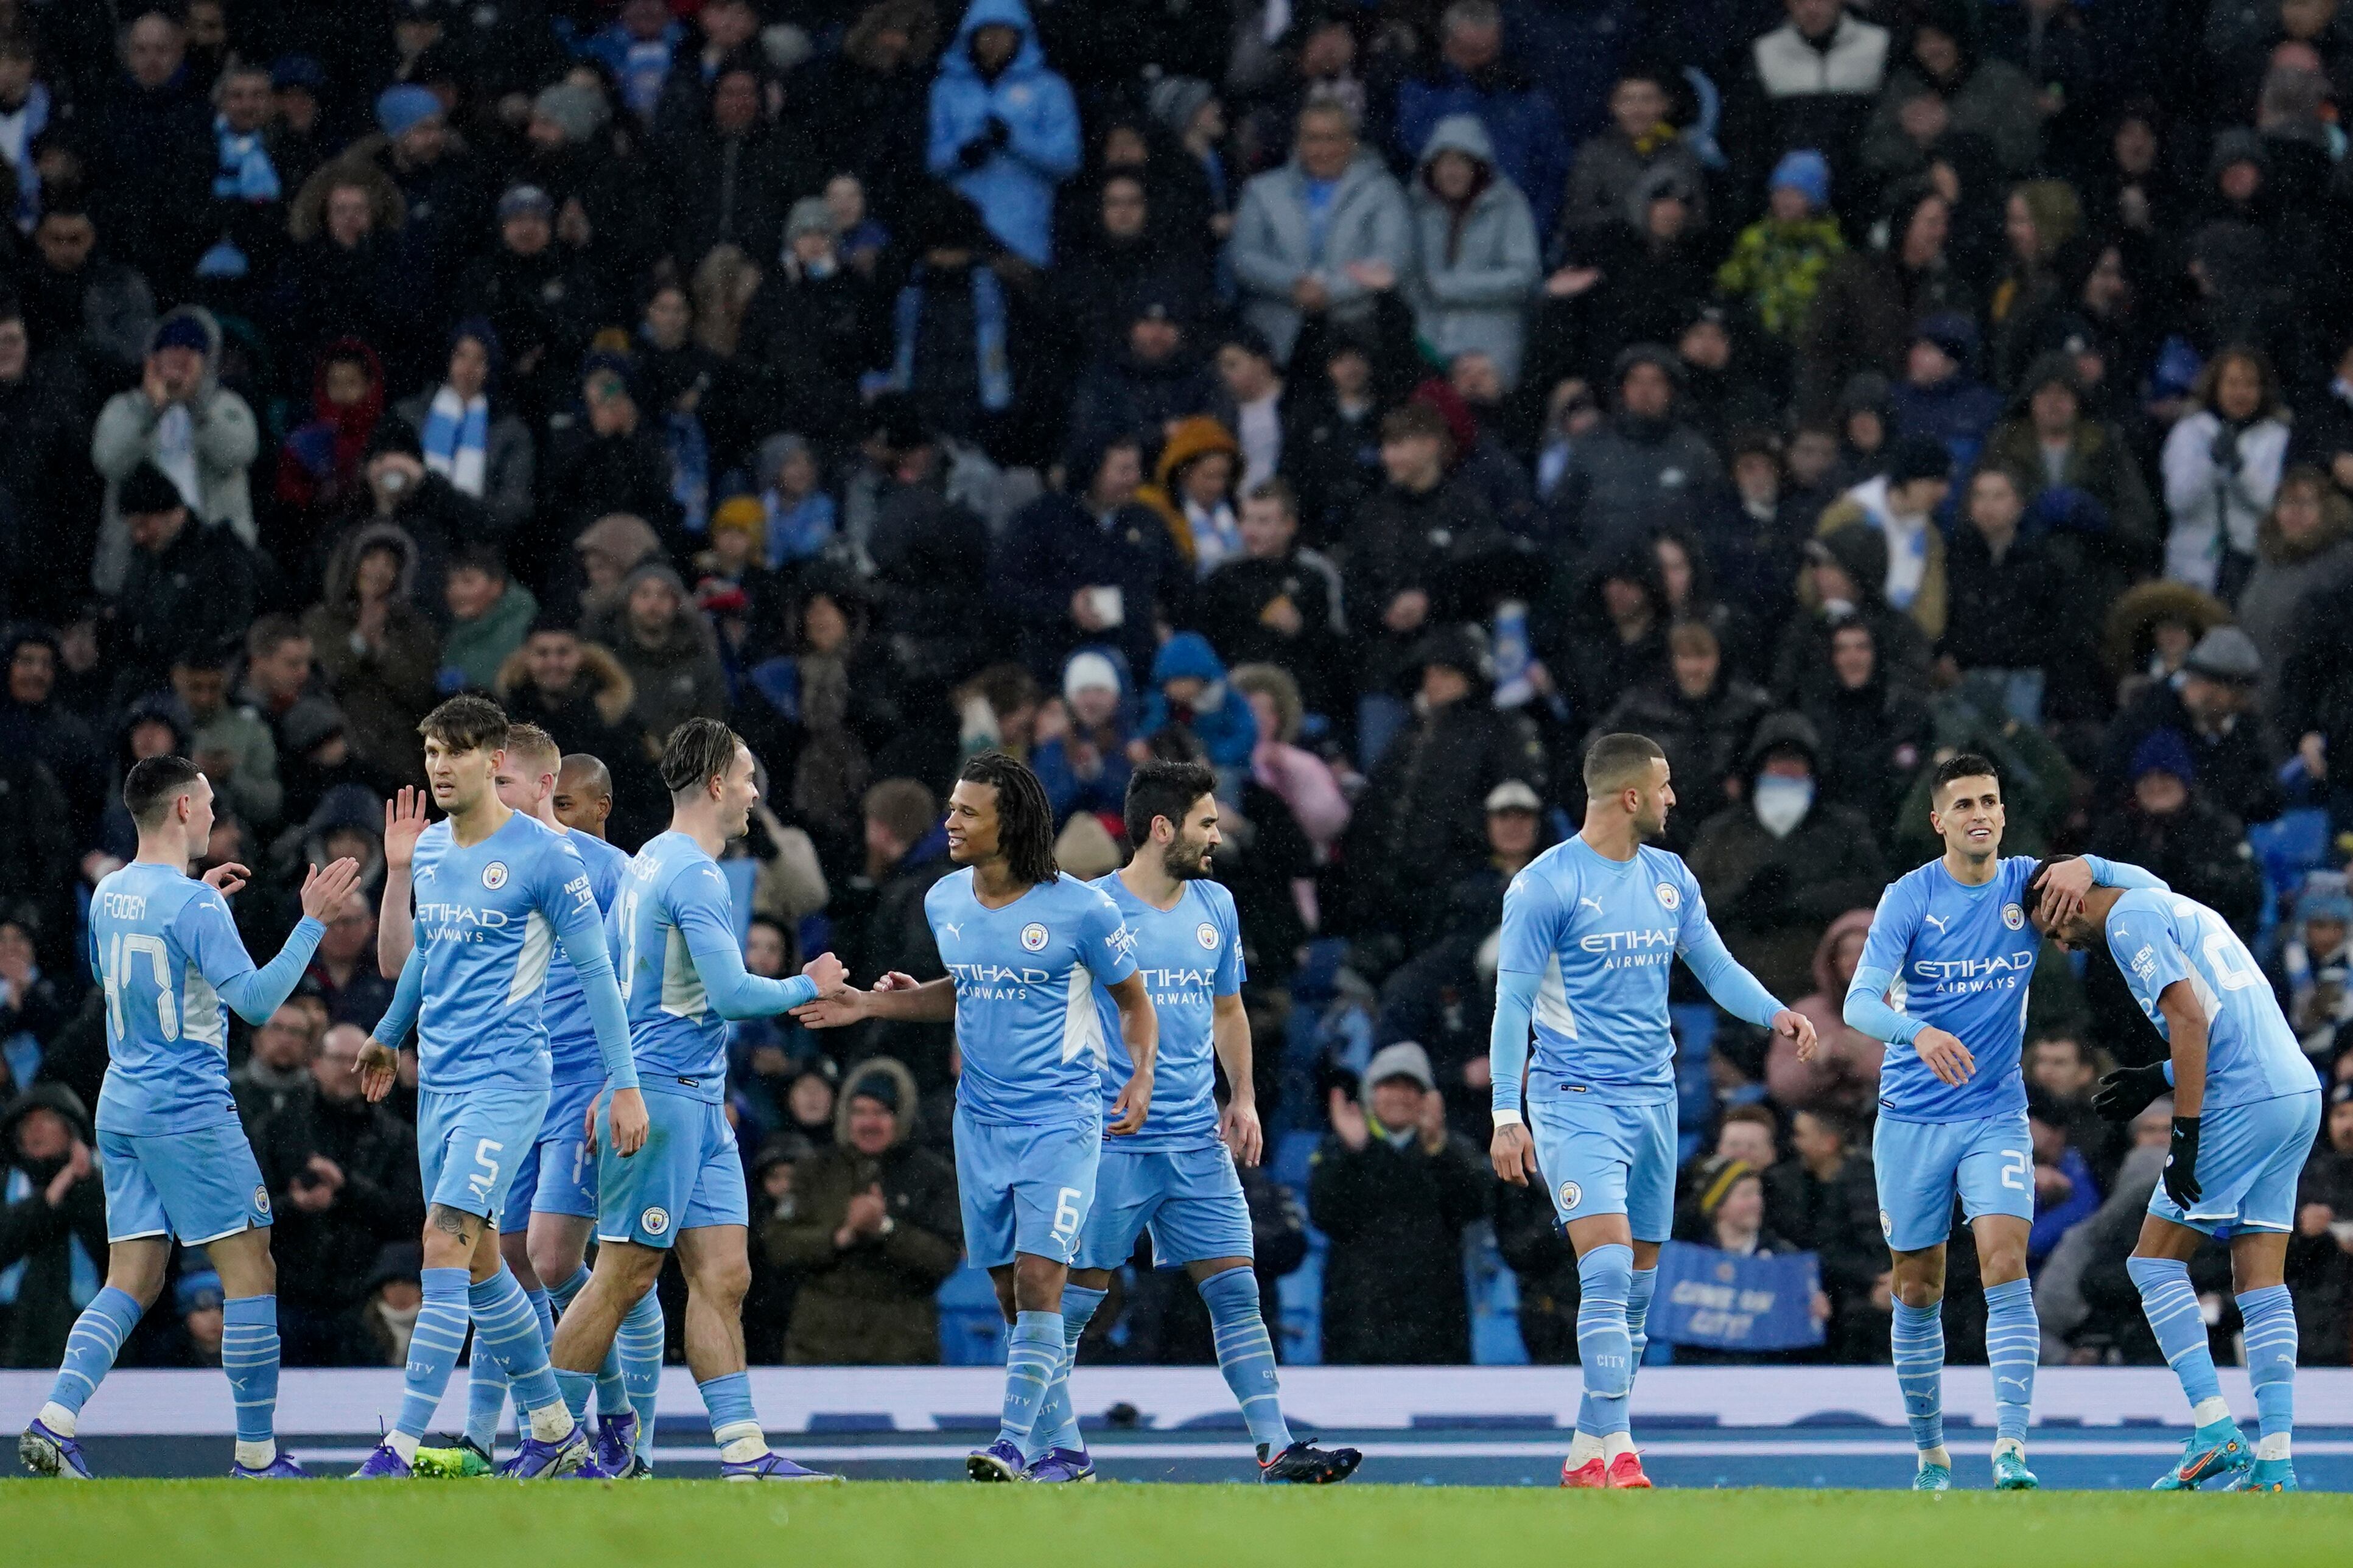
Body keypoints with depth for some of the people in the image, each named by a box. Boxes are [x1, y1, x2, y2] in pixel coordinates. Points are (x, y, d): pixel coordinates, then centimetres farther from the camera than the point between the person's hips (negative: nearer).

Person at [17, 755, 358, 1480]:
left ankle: (55, 1419, -10)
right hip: (190, 1112, -8)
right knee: (252, 1272, 0)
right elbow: (255, 1000, -21)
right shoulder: (192, 904, -16)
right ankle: (257, 1454, 1)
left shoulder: (109, 895, 9)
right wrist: (312, 921, -17)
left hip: (121, 1106, 8)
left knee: (132, 1281, 7)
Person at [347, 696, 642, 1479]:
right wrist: (388, 1033, 39)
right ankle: (554, 1429, 25)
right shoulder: (428, 850, 10)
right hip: (438, 1082, 8)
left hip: (506, 1082, -8)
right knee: (478, 1261, 12)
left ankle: (401, 1449, -21)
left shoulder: (545, 855, -10)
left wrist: (625, 1083, -10)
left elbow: (595, 969, -8)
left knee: (446, 1244, -17)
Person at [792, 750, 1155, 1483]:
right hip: (980, 1118, 6)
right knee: (1011, 1292, 7)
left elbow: (1134, 1000, 1)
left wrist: (1141, 1077, -15)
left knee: (1038, 1280, -16)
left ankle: (1014, 1446, -19)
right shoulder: (945, 902, 5)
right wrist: (876, 1004, 11)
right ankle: (1060, 1447, 17)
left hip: (1060, 1118, -6)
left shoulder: (1080, 908, -11)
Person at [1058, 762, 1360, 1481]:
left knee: (1235, 1290, 0)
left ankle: (1275, 1445, -1)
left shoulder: (1215, 907, 11)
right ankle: (1055, 1449, 9)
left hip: (1199, 1139, 5)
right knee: (1074, 1299, 0)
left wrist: (1242, 1096, 12)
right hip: (1111, 1143, -5)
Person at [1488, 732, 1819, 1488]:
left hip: (1652, 1096, 7)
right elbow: (1513, 1002, -8)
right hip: (1576, 1099, -7)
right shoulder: (1546, 885, -10)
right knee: (1608, 1266, -18)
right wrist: (1507, 1116, -11)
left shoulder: (1670, 879, 10)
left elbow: (1716, 966, 16)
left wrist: (1776, 1013, -4)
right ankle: (1615, 1448, -20)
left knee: (1637, 1283, 7)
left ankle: (1589, 1451, 15)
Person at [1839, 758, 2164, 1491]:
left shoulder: (2028, 884, 0)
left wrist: (2088, 867, -18)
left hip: (1997, 1118, 0)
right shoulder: (1909, 898, -7)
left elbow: (2151, 889, 4)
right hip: (1913, 1119, 0)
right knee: (1918, 1291, 6)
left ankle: (2010, 1450, -24)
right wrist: (1920, 1033, -36)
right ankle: (1930, 1454, 21)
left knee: (2006, 1265, -18)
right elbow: (1859, 1002, -15)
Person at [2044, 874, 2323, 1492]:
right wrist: (2159, 1079, 25)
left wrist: (2185, 1133, -16)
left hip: (2244, 1105, -9)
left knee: (2155, 1261, 0)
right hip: (2298, 1091, 9)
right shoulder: (2175, 908, 24)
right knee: (2262, 1282, 7)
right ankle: (2275, 1462, 1)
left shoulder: (2130, 920, -5)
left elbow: (2191, 1018, -16)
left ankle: (2215, 1431, -8)